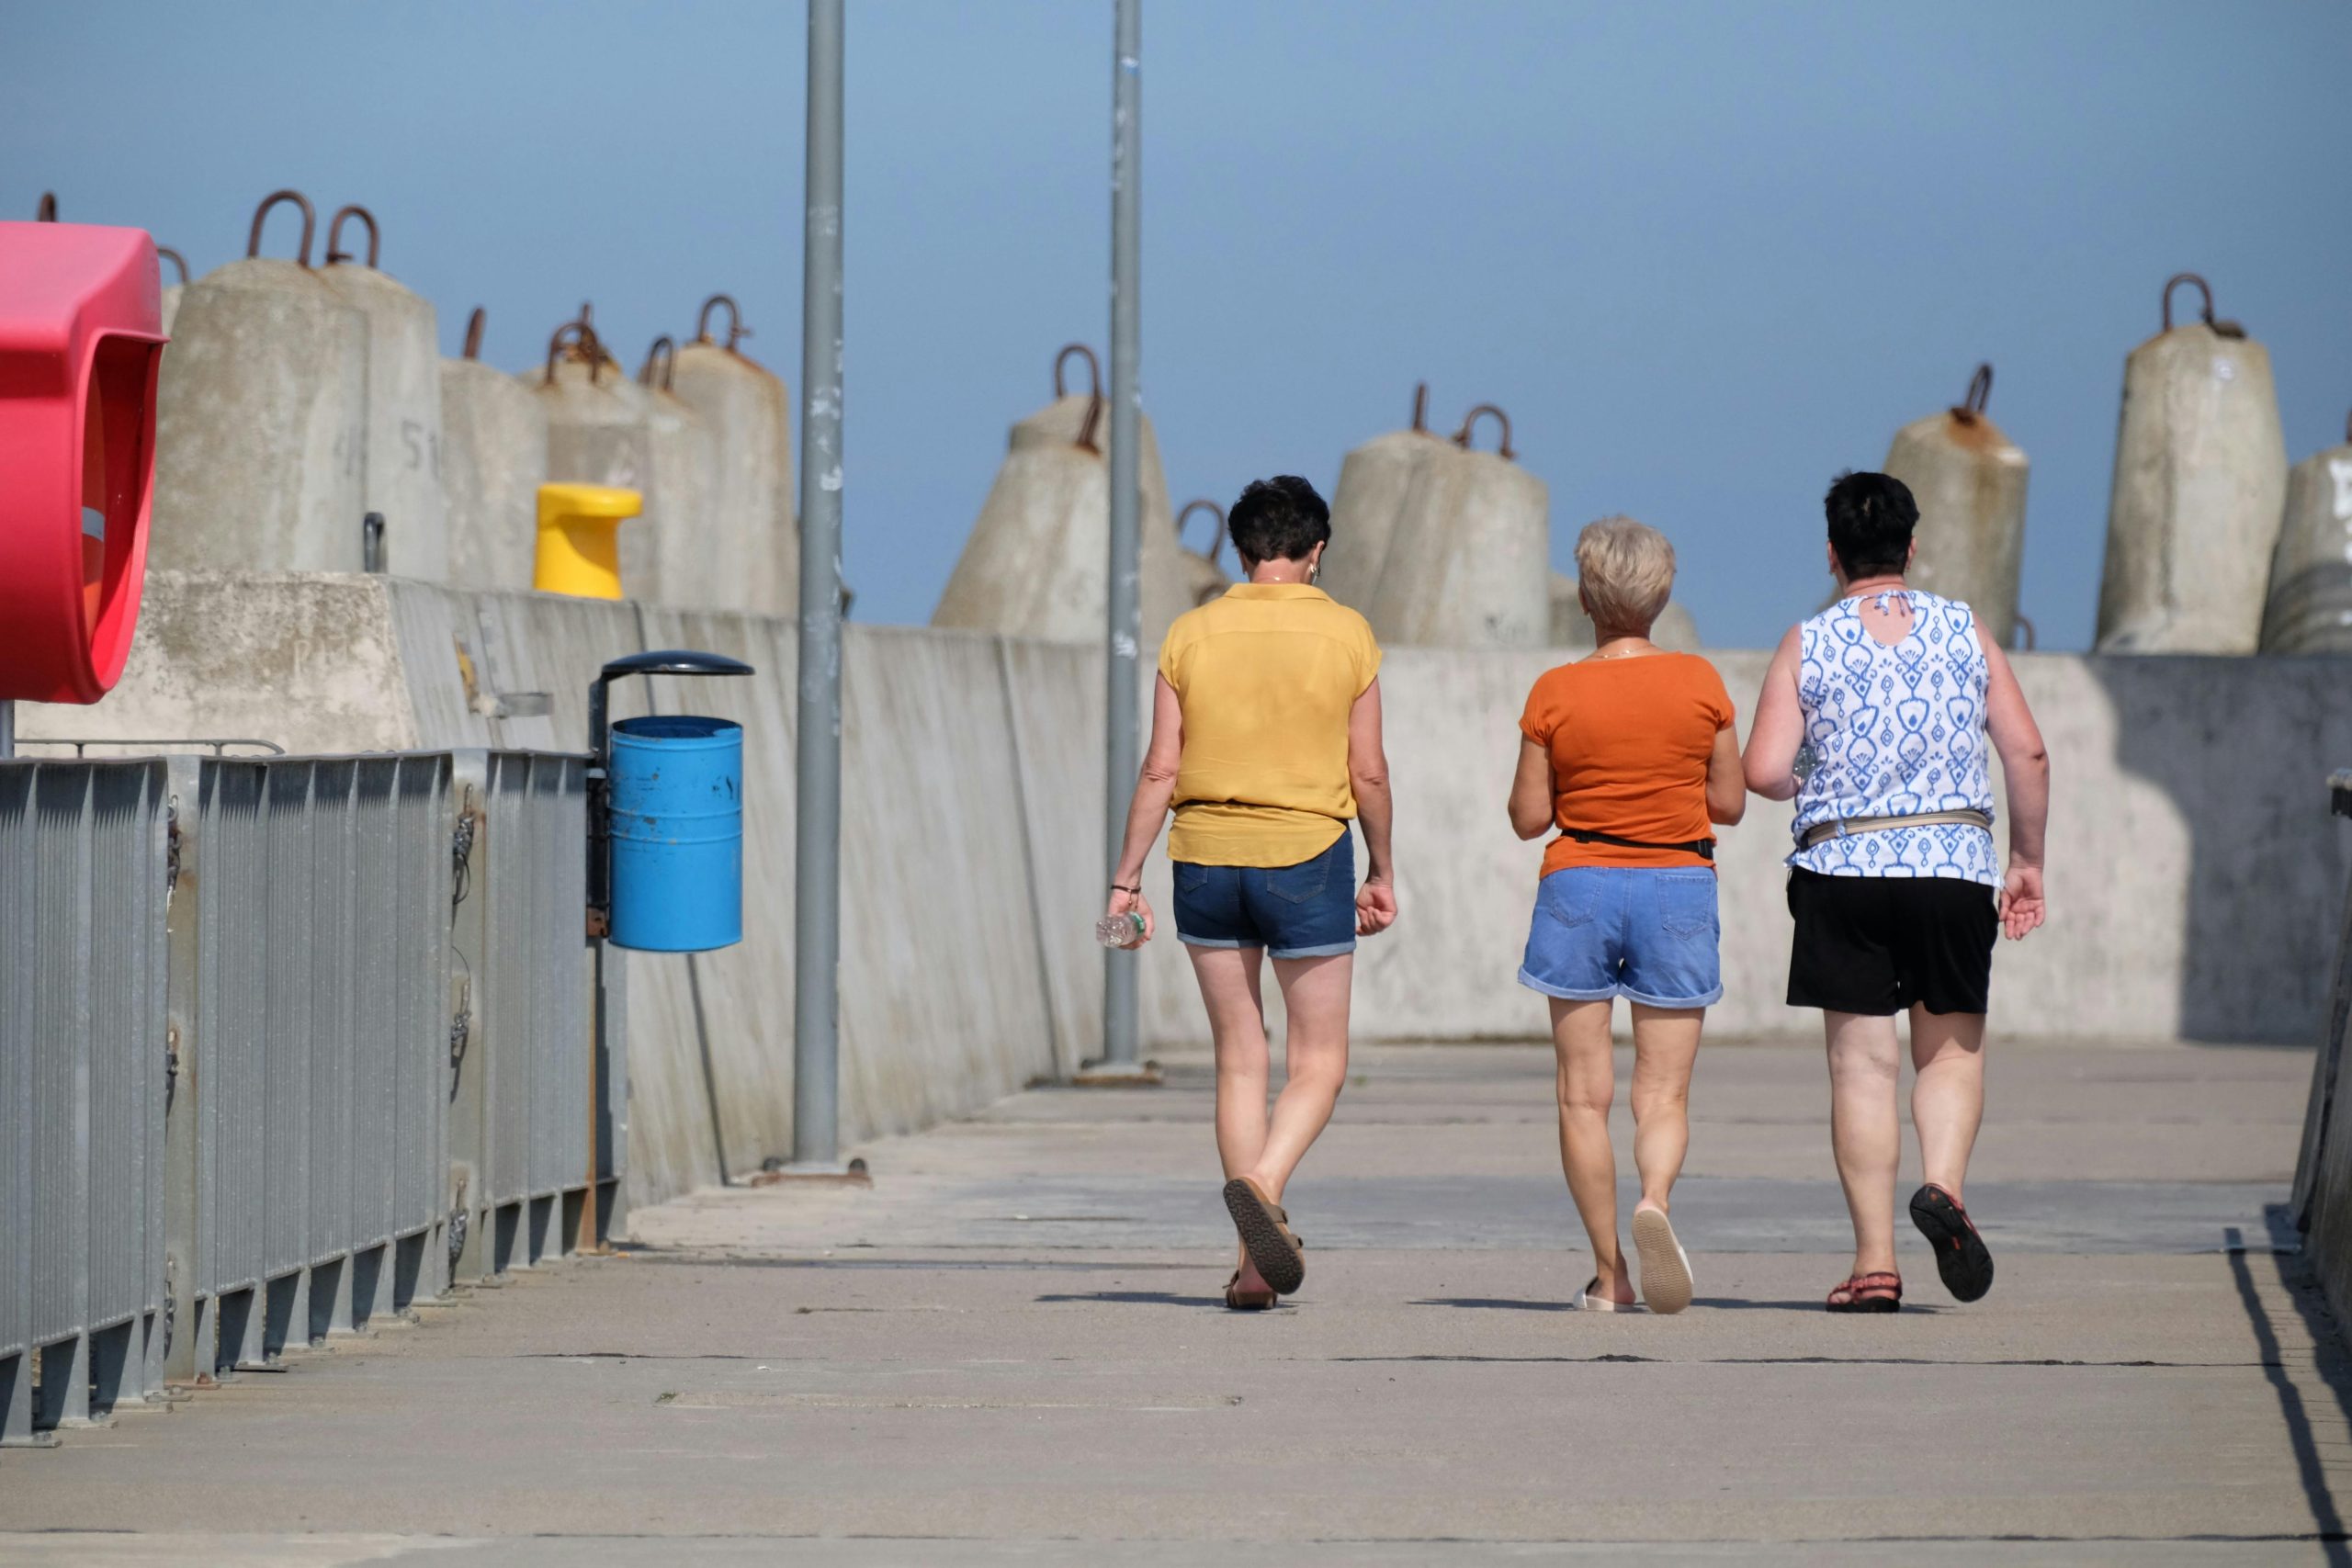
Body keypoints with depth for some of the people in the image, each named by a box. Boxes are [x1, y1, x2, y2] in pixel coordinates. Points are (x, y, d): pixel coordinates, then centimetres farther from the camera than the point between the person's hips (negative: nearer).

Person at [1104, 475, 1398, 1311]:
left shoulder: (1192, 634, 1)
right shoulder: (1345, 634, -2)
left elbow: (1161, 770, -1)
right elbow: (1367, 772, -1)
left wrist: (1127, 877, 4)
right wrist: (1381, 872, 11)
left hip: (1206, 861, 2)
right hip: (1307, 862, -2)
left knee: (1239, 1060, 10)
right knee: (1318, 1063, 7)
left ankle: (1255, 1261, 8)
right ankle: (1261, 1184, -22)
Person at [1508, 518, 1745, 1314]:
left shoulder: (1556, 694, -6)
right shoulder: (1700, 683, -3)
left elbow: (1529, 816, -3)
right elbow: (1728, 802, 2)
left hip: (1579, 887, -1)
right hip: (1677, 888, 1)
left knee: (1584, 1092, 7)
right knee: (1663, 1092, 3)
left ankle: (1609, 1275, 4)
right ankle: (1656, 1198, -28)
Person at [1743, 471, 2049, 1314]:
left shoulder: (1807, 645, 0)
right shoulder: (1963, 630, 5)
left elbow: (1763, 772, -7)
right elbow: (2028, 752, 2)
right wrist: (2027, 859, 12)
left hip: (1844, 866, -1)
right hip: (1955, 864, 1)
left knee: (1861, 1063, 3)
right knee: (1951, 1047, 14)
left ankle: (1874, 1264, 0)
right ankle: (1945, 1184, -14)